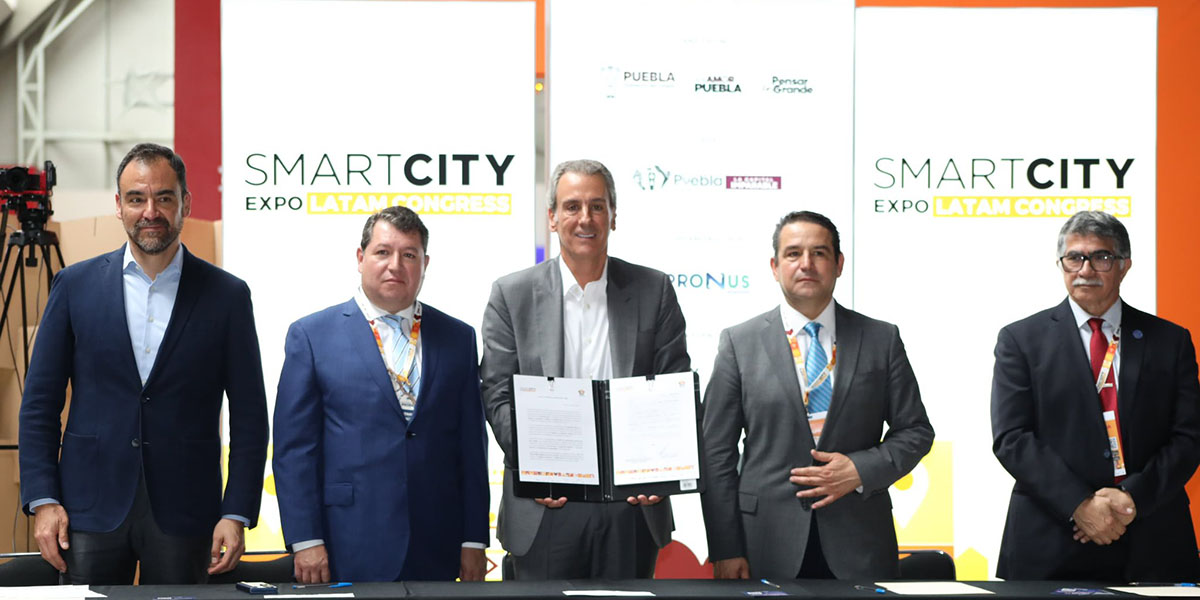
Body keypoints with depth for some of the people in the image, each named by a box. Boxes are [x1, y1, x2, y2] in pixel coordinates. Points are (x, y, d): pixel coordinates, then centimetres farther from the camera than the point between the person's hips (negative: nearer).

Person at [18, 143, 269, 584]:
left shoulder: (227, 296, 2)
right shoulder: (76, 286, 5)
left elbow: (249, 418, 3)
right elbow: (39, 405, 6)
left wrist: (237, 514, -4)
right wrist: (42, 500, -3)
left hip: (183, 512, 0)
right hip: (92, 509, 1)